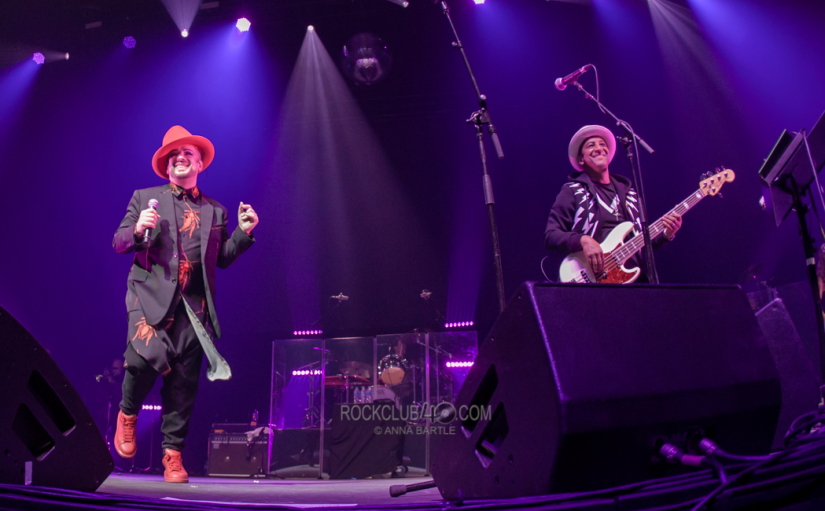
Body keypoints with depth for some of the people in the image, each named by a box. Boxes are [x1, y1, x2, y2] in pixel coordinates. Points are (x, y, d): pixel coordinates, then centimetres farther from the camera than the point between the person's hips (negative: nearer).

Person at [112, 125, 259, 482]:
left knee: (183, 384, 1)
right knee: (146, 356, -23)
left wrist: (244, 232, 1)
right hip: (151, 297, -1)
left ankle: (173, 454, 14)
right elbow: (118, 243, 9)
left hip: (193, 306, 2)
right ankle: (128, 413, 9)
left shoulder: (216, 211, 15)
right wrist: (138, 230, -12)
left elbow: (223, 259, 15)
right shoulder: (144, 198, 12)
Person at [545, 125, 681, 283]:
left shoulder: (628, 193, 22)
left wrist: (666, 234, 5)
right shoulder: (573, 191, 5)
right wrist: (583, 240, -18)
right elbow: (550, 236, -3)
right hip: (593, 280, -5)